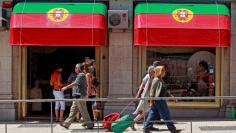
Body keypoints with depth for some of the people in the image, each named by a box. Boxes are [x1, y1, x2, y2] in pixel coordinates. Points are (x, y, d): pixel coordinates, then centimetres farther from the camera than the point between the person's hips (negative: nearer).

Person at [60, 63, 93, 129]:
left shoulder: (81, 75, -13)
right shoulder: (79, 75, 18)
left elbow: (75, 83, -21)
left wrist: (66, 87, -19)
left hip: (80, 96, -10)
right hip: (77, 97, 10)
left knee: (84, 112, -4)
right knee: (73, 111, 9)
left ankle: (89, 125, 3)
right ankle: (66, 124, 11)